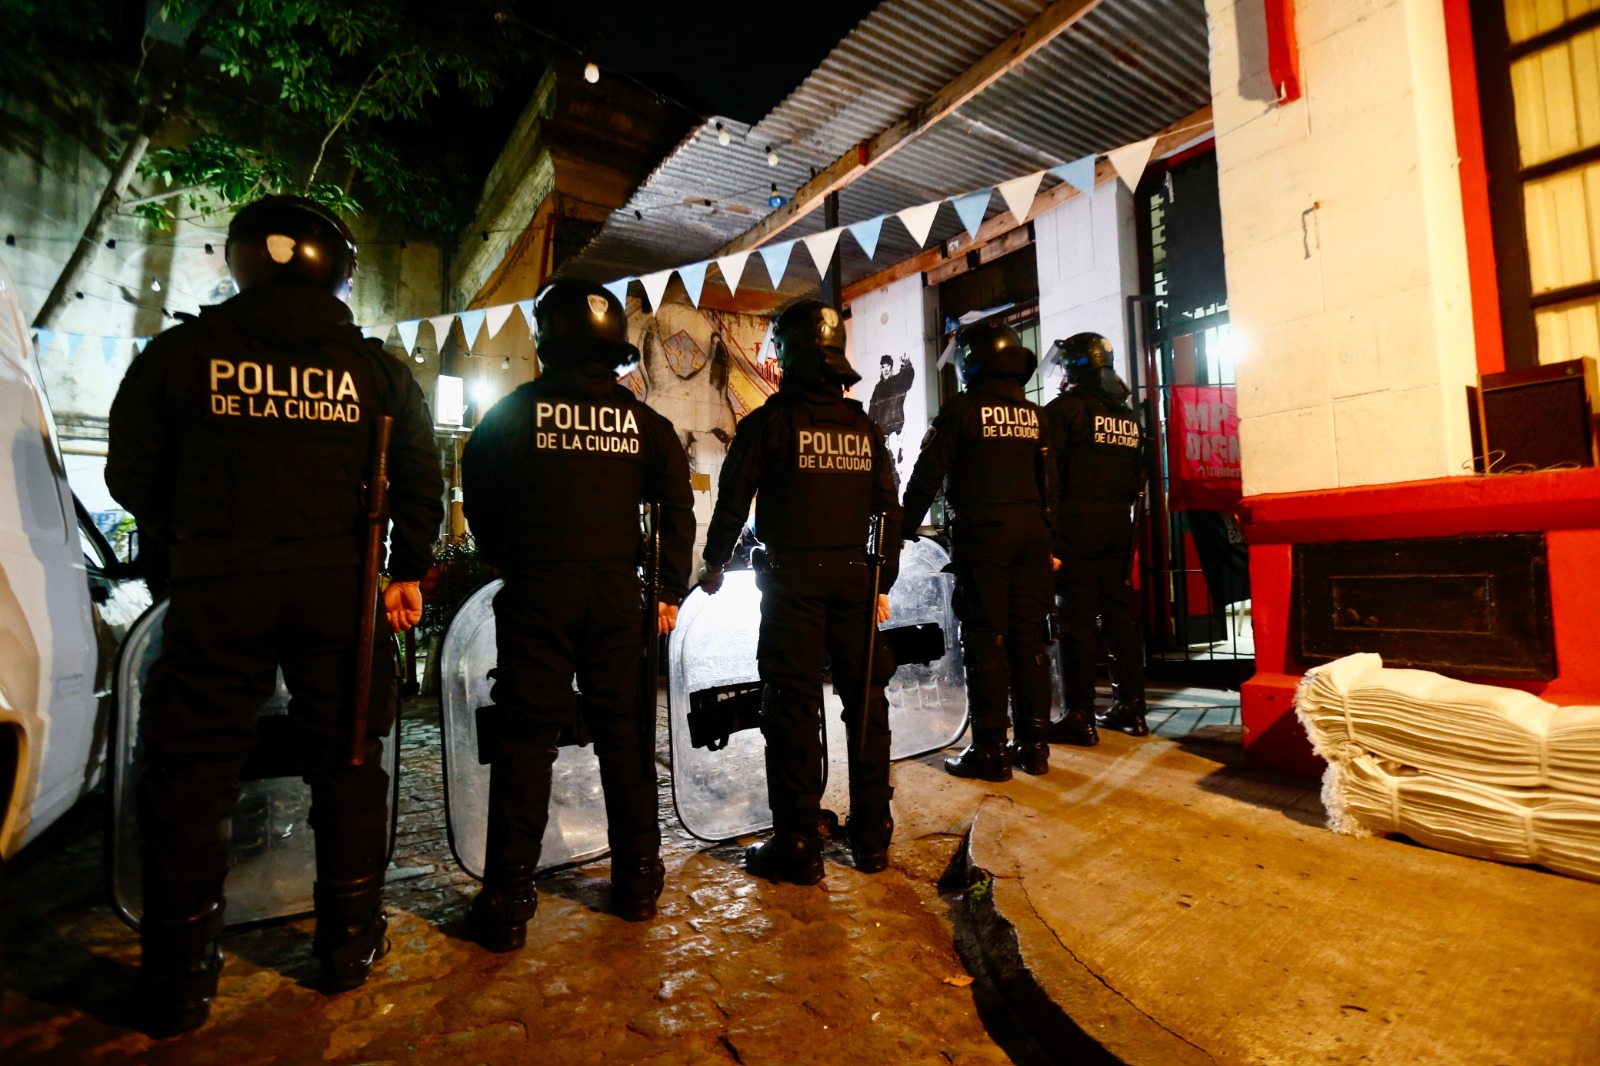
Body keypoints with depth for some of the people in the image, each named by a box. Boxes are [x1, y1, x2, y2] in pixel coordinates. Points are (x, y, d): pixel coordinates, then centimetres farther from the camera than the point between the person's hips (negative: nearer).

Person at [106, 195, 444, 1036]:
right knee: (346, 760, 11)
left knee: (191, 767, 11)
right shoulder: (373, 365, 3)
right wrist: (408, 572, 7)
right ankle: (350, 943, 24)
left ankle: (178, 980, 20)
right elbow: (421, 479, 0)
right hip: (339, 586, 1)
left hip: (217, 589, 0)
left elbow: (133, 476, 7)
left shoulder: (181, 351, 2)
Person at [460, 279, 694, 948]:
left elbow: (479, 497, 7)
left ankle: (509, 898, 12)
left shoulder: (514, 412, 2)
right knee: (622, 728, 12)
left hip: (536, 591, -1)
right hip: (617, 591, 2)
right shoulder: (642, 421, 6)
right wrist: (671, 591, 7)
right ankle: (637, 877, 22)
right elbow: (678, 508, 3)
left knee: (525, 736, 6)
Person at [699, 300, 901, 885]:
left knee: (793, 706, 2)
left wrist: (714, 563, 13)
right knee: (865, 704, 11)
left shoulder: (769, 420, -3)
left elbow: (733, 498, -2)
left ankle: (798, 847, 10)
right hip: (856, 575, 5)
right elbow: (888, 510, 10)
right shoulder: (865, 427, 10)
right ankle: (872, 836, 23)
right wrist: (883, 583, 16)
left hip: (793, 578, -4)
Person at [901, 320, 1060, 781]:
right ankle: (1034, 745, 18)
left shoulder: (961, 409, -4)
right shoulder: (1035, 415, 12)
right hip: (1031, 532, 6)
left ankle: (991, 751, 4)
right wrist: (1048, 541, 20)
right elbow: (1051, 483, 13)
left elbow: (926, 477, -7)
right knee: (1029, 640, 10)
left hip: (981, 534, -5)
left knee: (985, 642, -1)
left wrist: (905, 529, 1)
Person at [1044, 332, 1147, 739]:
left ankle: (1080, 716, -1)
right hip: (1118, 524, 7)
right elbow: (1138, 475, 19)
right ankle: (1130, 707, 18)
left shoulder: (1065, 407, -7)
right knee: (1119, 614, 11)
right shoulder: (1127, 416, 16)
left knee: (1077, 618, -5)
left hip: (1076, 523, -7)